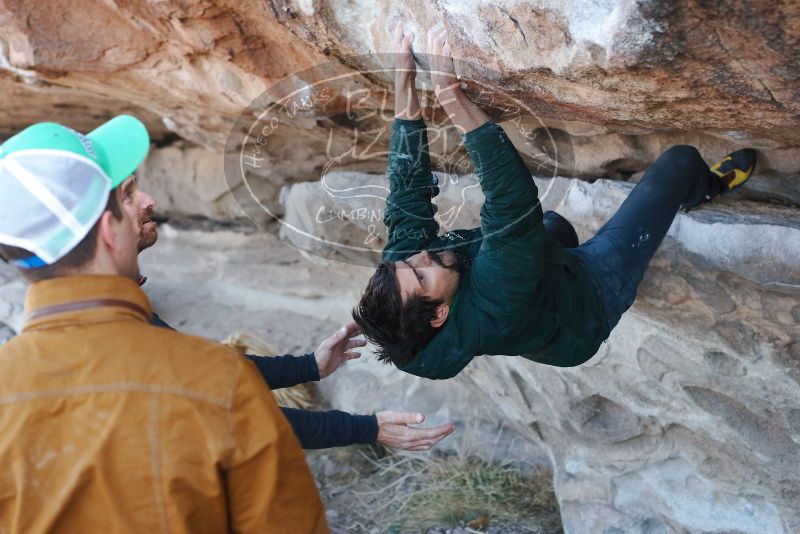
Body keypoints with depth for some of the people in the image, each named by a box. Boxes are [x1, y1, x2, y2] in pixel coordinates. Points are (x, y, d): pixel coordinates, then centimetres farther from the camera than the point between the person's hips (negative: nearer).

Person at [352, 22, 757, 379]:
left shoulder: (402, 262, -29)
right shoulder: (492, 308, -48)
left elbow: (408, 186, -24)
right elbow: (512, 203, -54)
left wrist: (404, 83, -30)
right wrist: (451, 96, -59)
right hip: (594, 288, -6)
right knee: (680, 161, -2)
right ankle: (706, 187, 37)